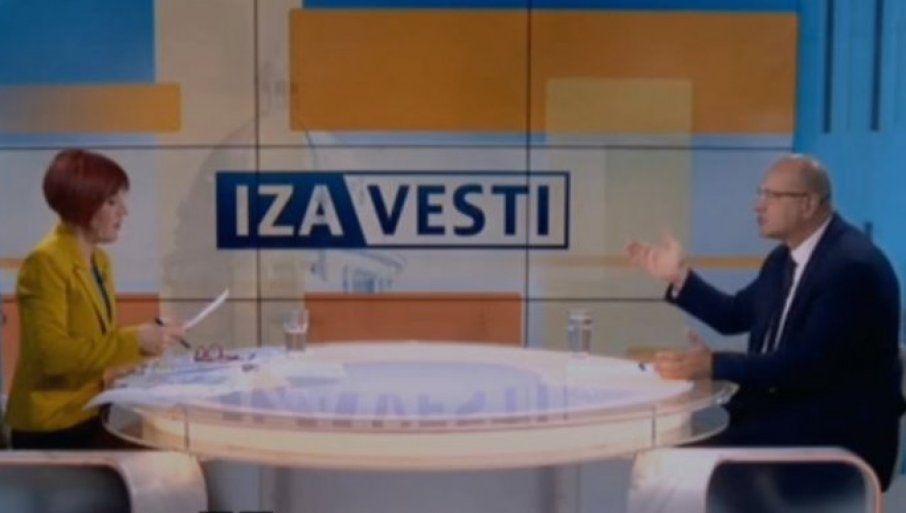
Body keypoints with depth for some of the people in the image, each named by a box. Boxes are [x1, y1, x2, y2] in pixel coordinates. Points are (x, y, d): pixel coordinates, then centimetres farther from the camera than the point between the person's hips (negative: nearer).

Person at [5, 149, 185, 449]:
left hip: (90, 415, 8)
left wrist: (146, 338, -1)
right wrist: (133, 341, -24)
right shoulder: (44, 263, -15)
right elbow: (52, 352, -23)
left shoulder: (99, 259, 11)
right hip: (50, 427, -8)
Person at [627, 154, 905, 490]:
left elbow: (806, 364, -29)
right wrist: (679, 276, 9)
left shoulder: (853, 265, -21)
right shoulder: (785, 257, 8)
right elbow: (734, 315, 21)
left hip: (840, 431, -9)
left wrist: (713, 366, -33)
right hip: (783, 409, 9)